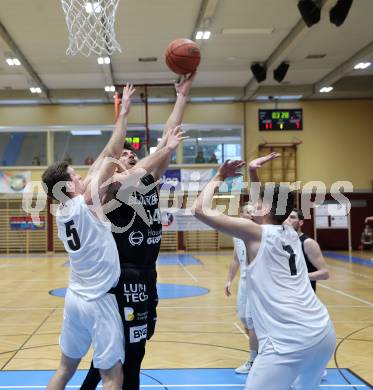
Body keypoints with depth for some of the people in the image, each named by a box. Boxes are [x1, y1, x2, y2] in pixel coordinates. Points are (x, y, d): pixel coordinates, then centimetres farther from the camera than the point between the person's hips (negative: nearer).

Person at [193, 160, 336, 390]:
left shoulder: (256, 233, -2)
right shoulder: (291, 234, 17)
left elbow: (201, 209, -3)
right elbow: (270, 201, 38)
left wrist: (219, 177, 11)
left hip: (290, 340, -8)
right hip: (324, 333, 8)